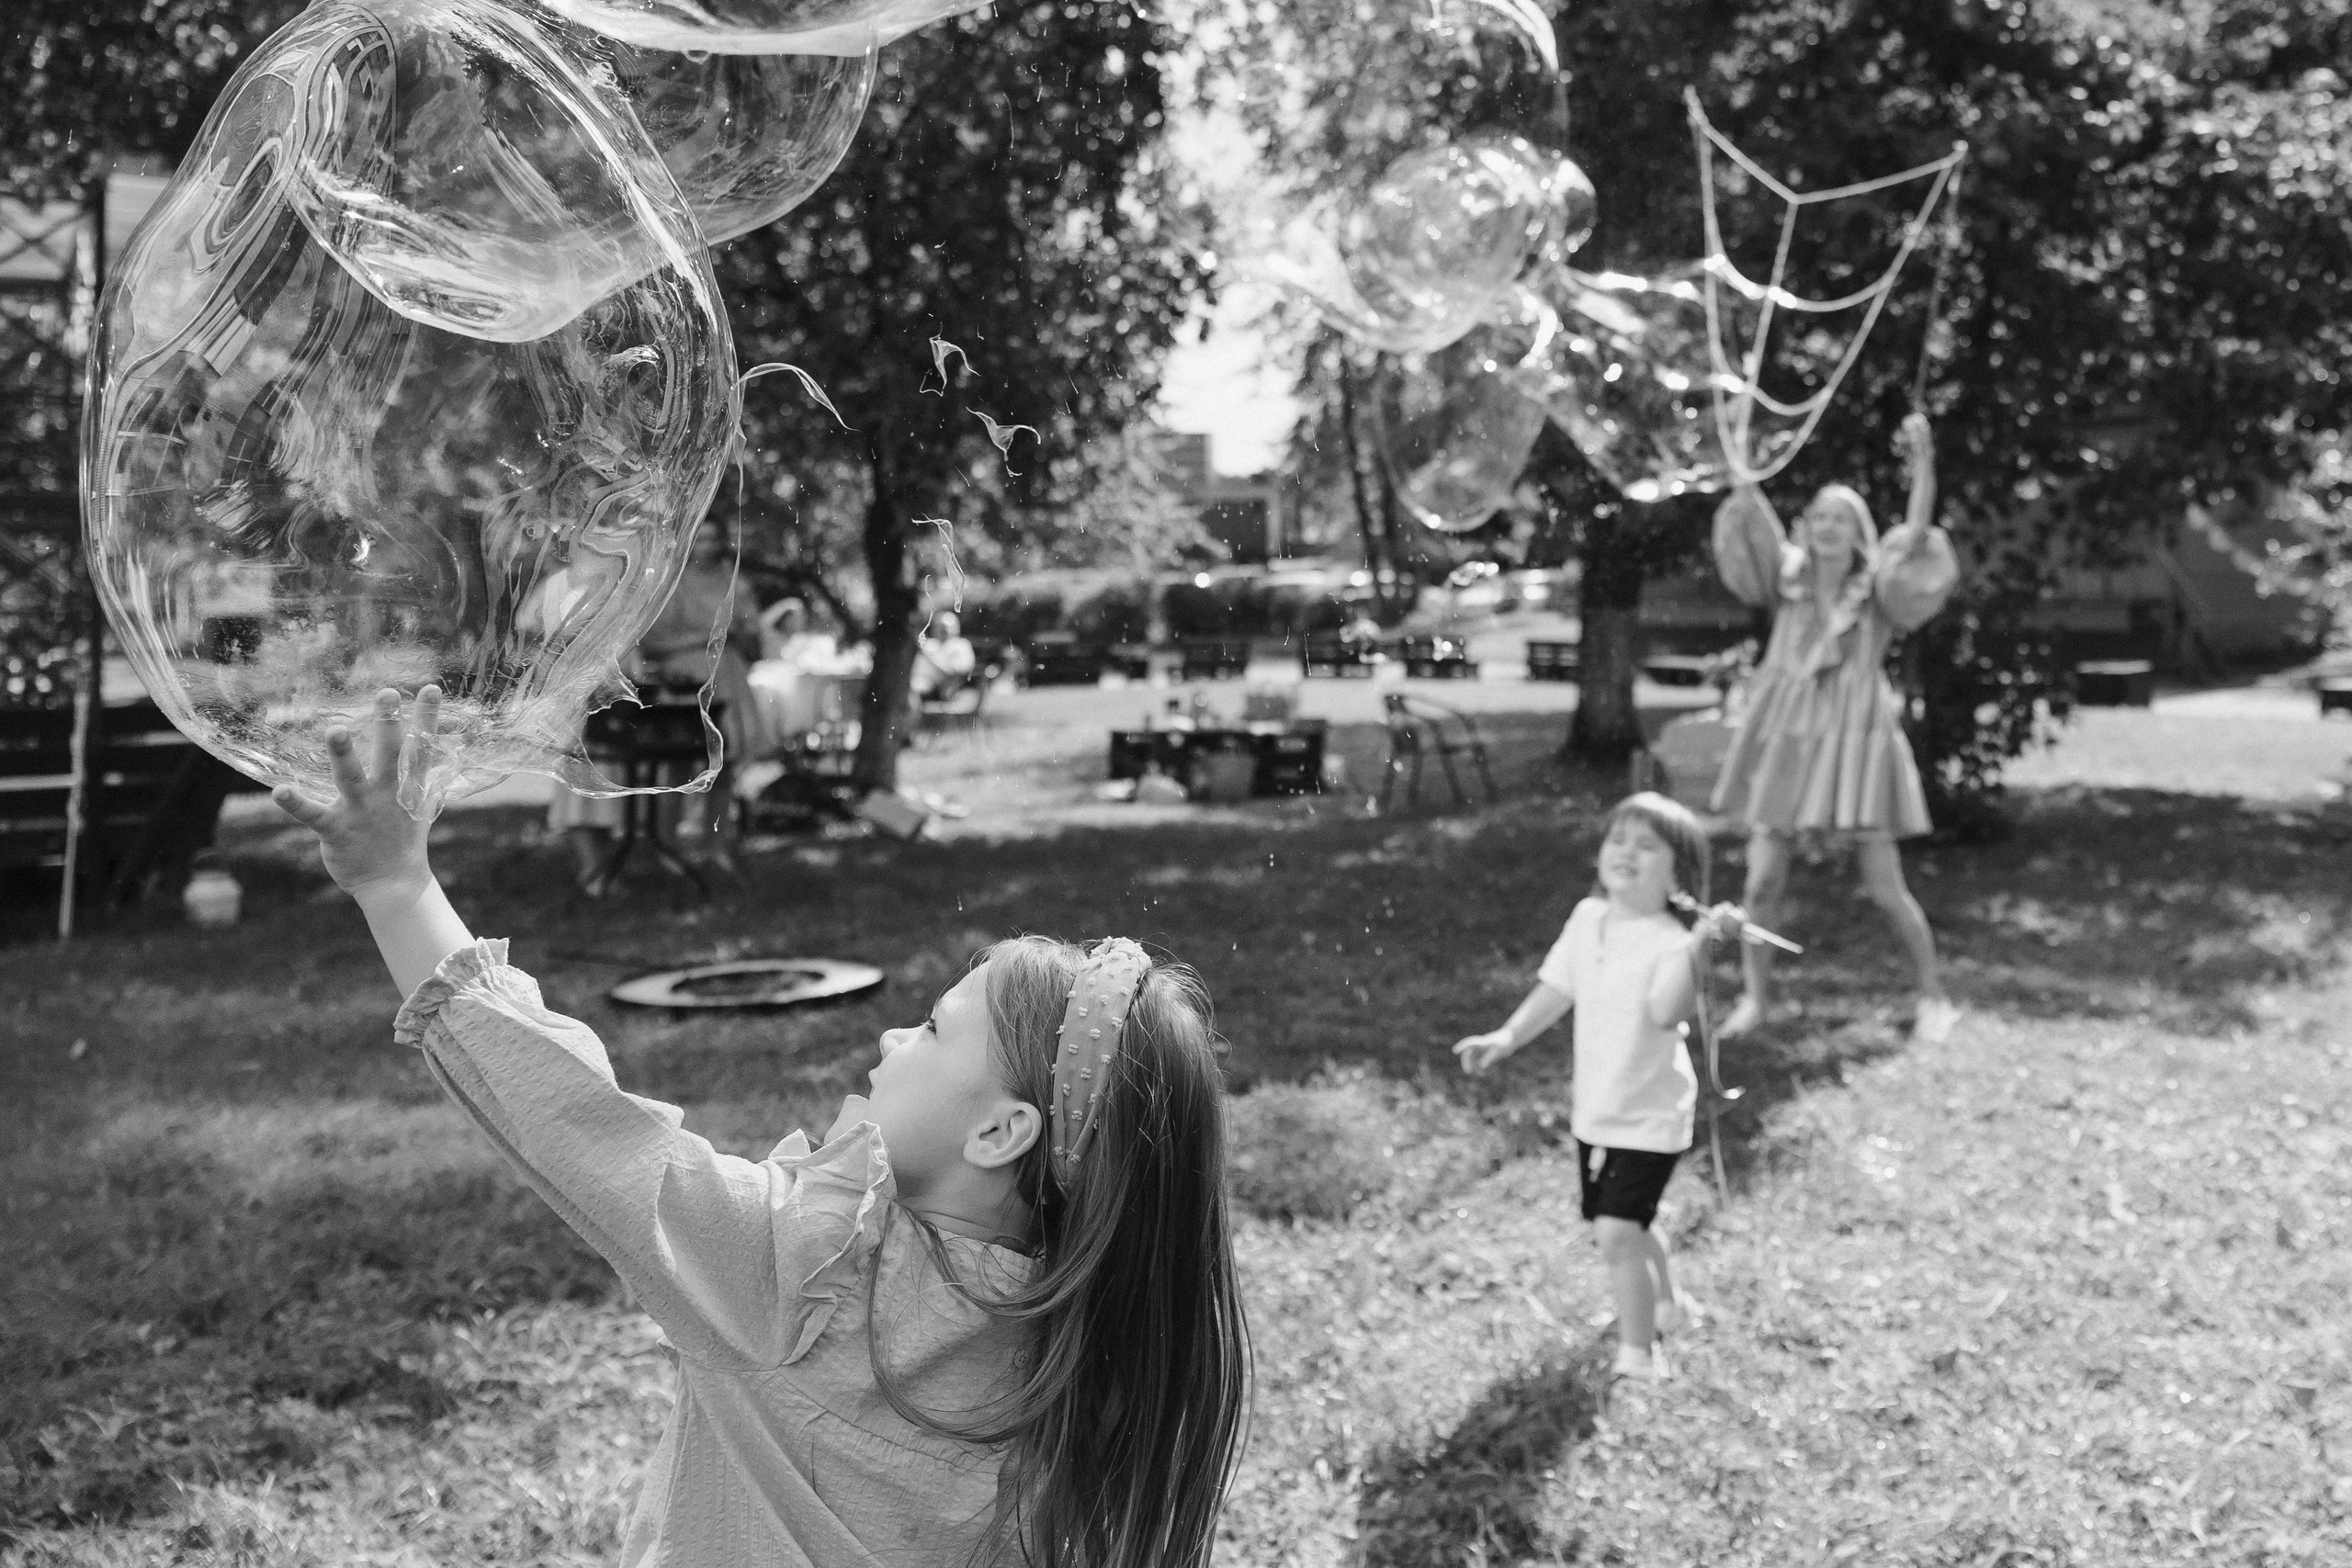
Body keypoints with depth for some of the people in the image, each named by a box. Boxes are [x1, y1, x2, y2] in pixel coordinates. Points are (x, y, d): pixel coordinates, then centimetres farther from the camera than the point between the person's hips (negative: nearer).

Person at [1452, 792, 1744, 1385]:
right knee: (1627, 1228, 23)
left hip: (1648, 1117, -7)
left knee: (1616, 1232, -16)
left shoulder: (1668, 941, -23)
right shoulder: (1588, 918, -1)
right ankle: (1665, 1306, 50)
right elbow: (1556, 991, 10)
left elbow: (1666, 1012, -41)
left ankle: (1638, 1356, -1)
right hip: (1594, 1110, 7)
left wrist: (1697, 942, -50)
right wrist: (1506, 1037, 1)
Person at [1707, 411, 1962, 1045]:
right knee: (1762, 880, -1)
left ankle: (1934, 996, 18)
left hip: (1855, 743, -2)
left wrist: (1922, 458, -30)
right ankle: (1755, 996, 18)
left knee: (1885, 889, -1)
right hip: (1787, 740, 2)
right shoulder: (1790, 579, 4)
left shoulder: (1875, 589, -2)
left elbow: (1917, 531, -18)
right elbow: (1752, 511, -6)